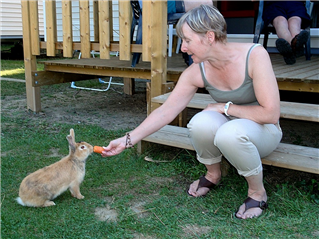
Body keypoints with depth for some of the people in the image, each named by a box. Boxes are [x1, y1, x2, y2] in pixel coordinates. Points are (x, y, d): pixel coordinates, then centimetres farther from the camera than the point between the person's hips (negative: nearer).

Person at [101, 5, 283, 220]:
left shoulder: (255, 55, -24)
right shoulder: (197, 72, -13)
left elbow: (271, 113, -24)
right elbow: (166, 111, -9)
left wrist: (225, 107, -18)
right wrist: (127, 141, -11)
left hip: (264, 129, -3)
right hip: (227, 124, 4)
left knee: (230, 132, -37)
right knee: (200, 122, -30)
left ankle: (258, 192, -10)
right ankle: (213, 175, 1)